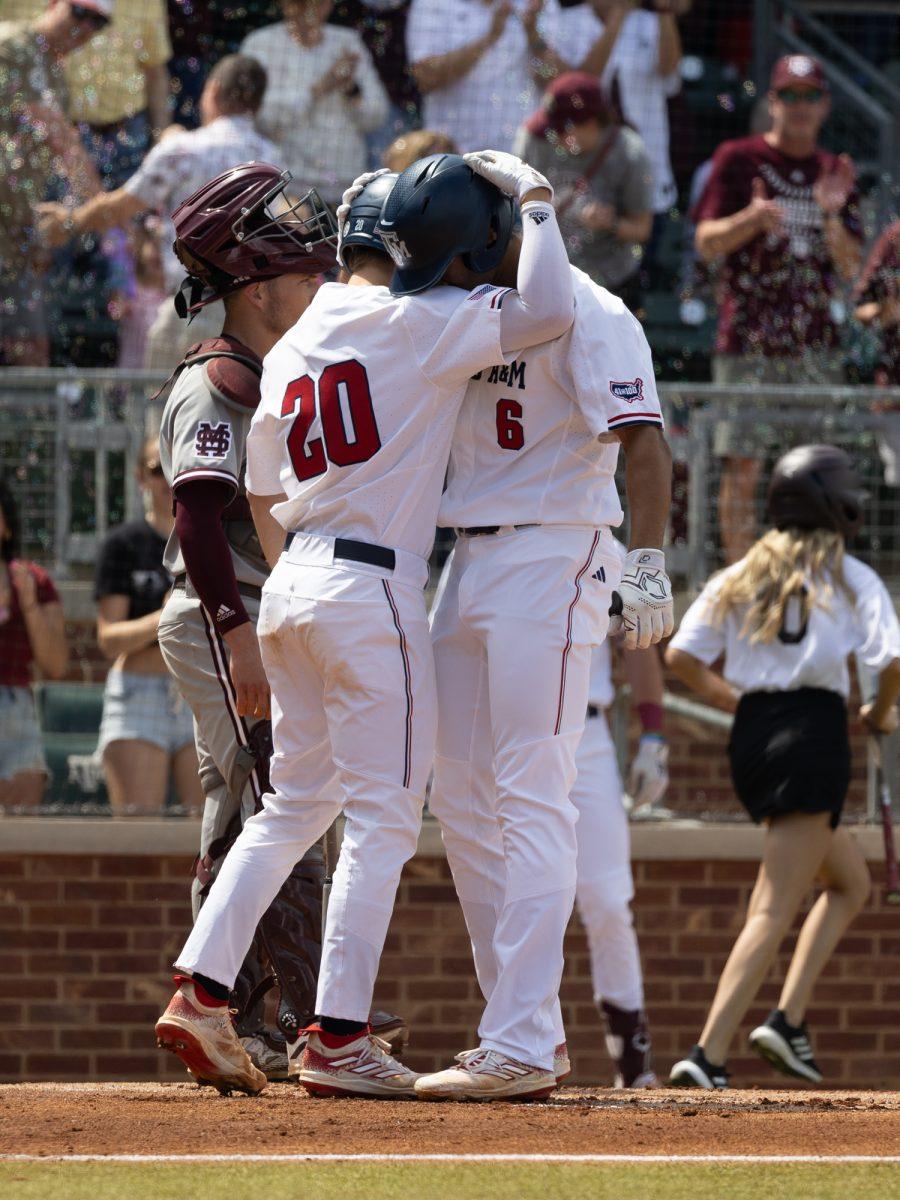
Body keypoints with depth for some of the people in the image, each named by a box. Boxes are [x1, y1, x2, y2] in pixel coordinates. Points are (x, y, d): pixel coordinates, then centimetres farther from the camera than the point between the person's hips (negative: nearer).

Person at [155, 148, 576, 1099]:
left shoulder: (294, 344, 13)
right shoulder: (418, 322, -10)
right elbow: (547, 311, -21)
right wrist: (534, 203, -8)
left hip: (291, 589, 8)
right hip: (371, 588, -8)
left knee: (296, 802, 19)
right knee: (384, 816, -3)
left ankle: (201, 988, 13)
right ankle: (337, 1038, -7)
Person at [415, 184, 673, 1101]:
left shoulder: (583, 313, -11)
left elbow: (642, 439, -20)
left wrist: (647, 562, -30)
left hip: (551, 560, -9)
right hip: (468, 564, 9)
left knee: (531, 798, -12)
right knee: (461, 801, 11)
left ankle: (521, 1050, -15)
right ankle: (522, 1027, 17)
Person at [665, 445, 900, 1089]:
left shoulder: (743, 576, 13)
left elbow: (681, 657, 5)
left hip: (751, 739, 6)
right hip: (814, 734, -6)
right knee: (773, 912, -9)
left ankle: (791, 1017, 7)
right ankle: (708, 1055, -20)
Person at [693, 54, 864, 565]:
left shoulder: (837, 174, 13)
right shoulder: (738, 159, 4)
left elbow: (850, 267, 9)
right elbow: (708, 243, 0)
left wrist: (831, 216, -10)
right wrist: (750, 219, -20)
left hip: (818, 345, 3)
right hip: (749, 342, -3)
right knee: (742, 466, -7)